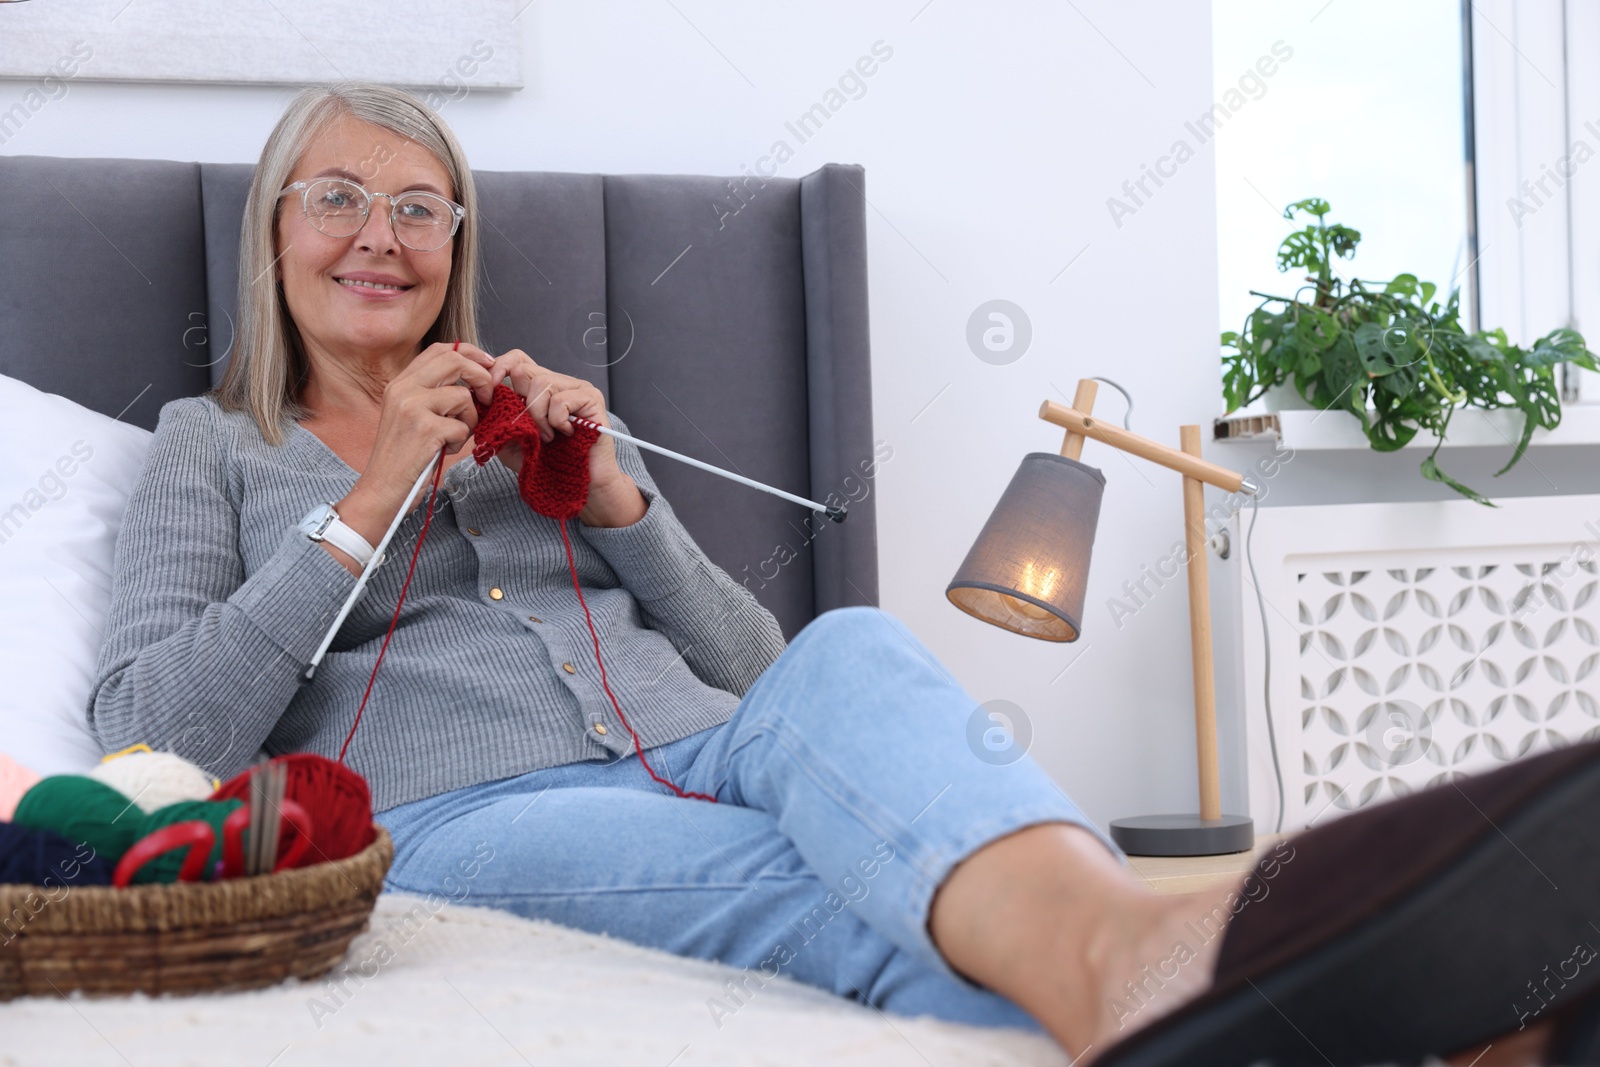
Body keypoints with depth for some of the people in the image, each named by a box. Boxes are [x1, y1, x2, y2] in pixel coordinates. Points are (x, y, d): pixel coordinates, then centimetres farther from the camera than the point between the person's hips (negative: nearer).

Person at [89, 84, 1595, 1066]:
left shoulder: (546, 414, 26)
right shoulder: (213, 443, 19)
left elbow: (751, 666, 20)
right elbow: (149, 732, 2)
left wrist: (614, 500, 2)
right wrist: (374, 502, -4)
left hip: (698, 757, 3)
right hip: (455, 818, -2)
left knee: (849, 656, -35)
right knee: (840, 898, -36)